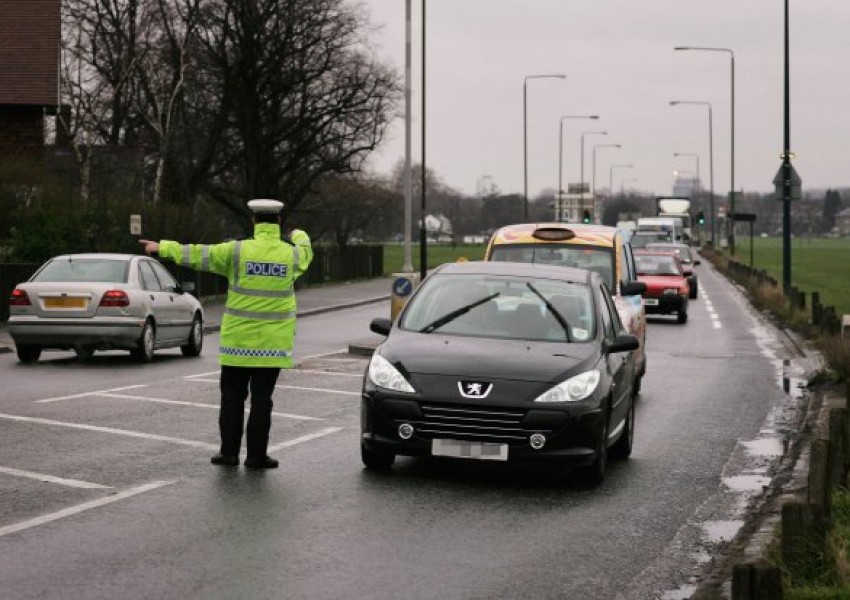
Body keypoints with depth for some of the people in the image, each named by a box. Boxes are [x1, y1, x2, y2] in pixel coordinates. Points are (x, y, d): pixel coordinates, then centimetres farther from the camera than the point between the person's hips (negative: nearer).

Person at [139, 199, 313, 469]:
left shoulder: (237, 251, -7)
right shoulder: (292, 254, 0)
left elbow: (198, 255, 0)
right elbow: (305, 250, 26)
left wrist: (163, 247, 13)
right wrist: (299, 235, 50)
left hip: (238, 340, -1)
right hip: (273, 343, 1)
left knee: (232, 396, 8)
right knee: (261, 399, 4)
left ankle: (229, 451, 11)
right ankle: (256, 455, 6)